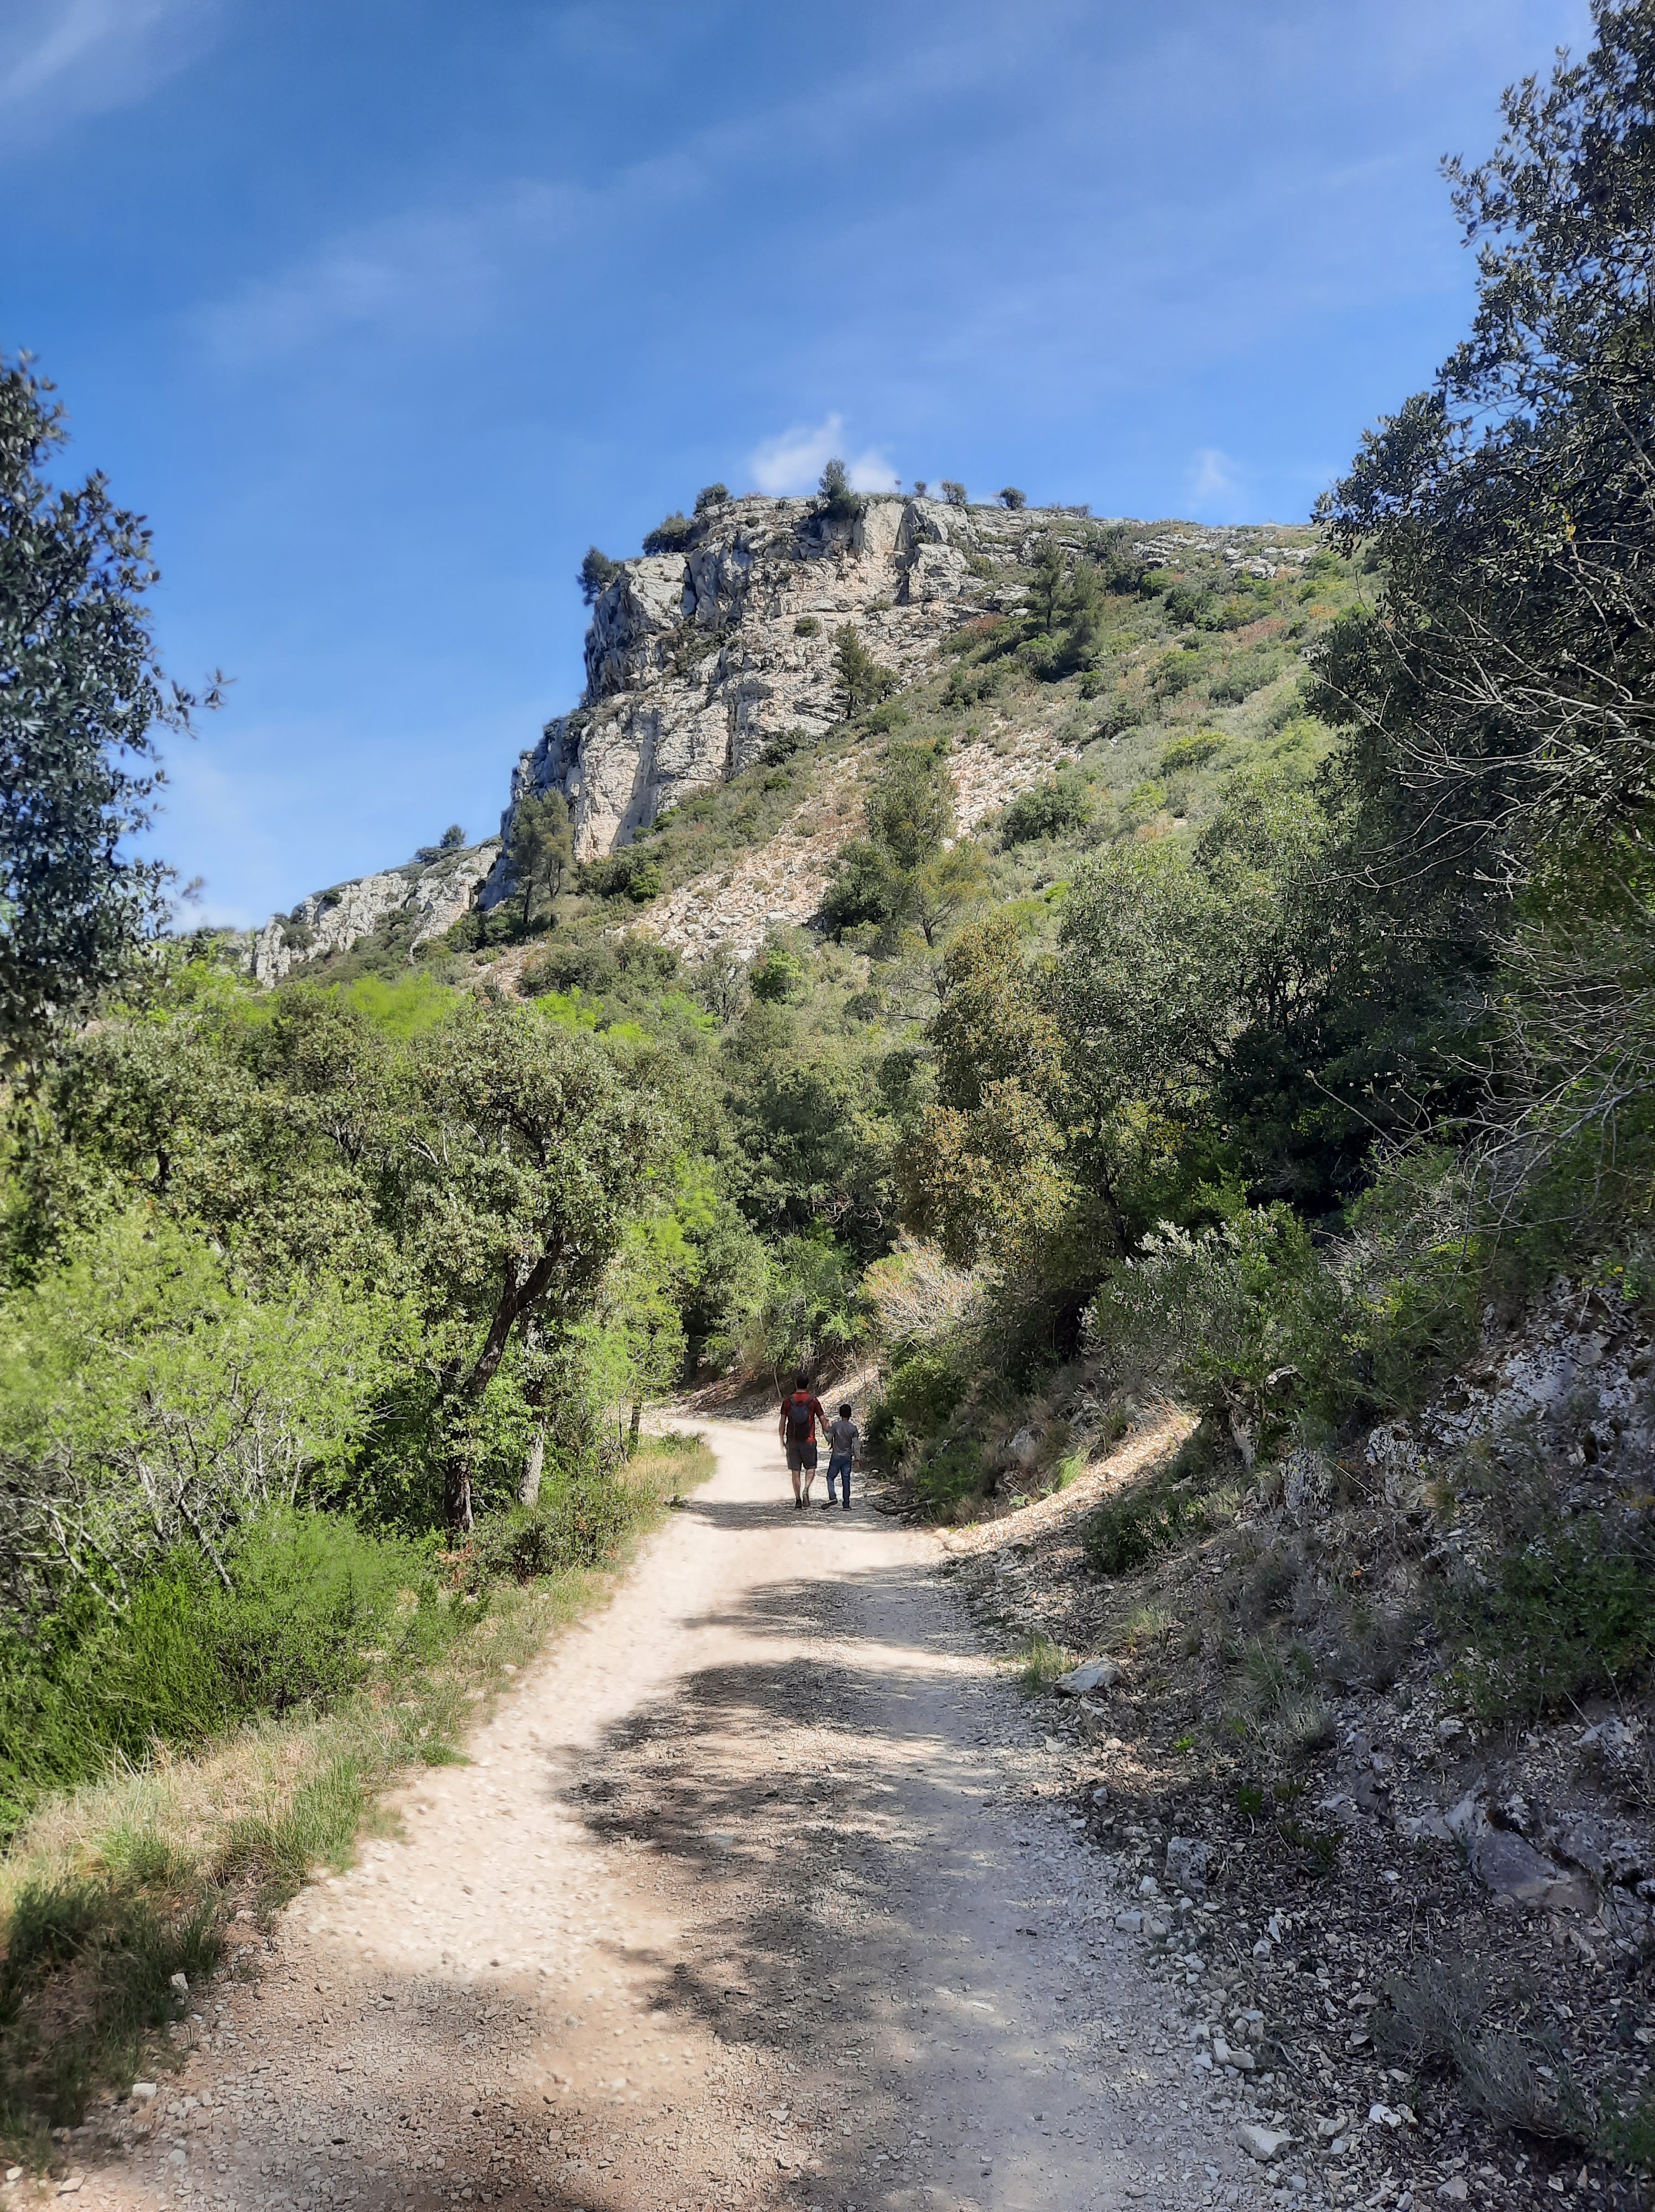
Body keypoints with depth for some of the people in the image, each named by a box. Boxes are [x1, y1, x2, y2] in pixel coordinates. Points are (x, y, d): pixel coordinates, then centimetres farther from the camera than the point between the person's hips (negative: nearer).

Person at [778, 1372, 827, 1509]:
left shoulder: (788, 1401, 2)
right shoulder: (813, 1401, -2)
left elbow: (782, 1422, 3)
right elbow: (823, 1420, 1)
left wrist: (782, 1439, 11)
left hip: (792, 1441, 1)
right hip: (809, 1441, -1)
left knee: (795, 1471, 6)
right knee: (811, 1468, 14)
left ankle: (798, 1501, 5)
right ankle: (806, 1490, -10)